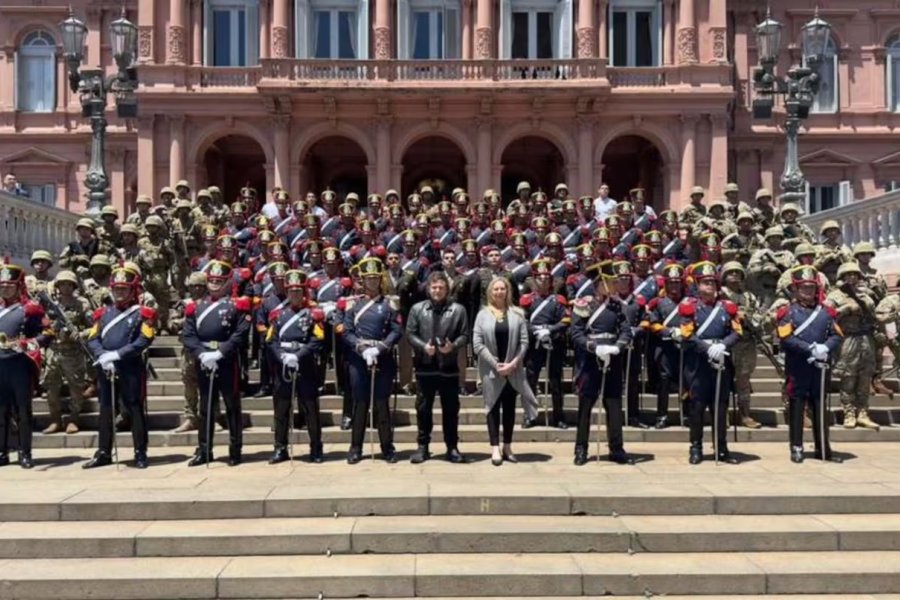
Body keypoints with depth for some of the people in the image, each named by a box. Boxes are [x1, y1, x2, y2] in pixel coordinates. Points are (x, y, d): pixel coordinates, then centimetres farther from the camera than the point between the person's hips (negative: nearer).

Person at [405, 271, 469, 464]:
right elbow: (410, 334, 2)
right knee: (423, 408, 7)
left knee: (451, 409, 7)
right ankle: (422, 446, 18)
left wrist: (453, 346, -17)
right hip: (425, 366, 1)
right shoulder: (417, 308, 4)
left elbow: (464, 335, 1)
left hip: (449, 366, 0)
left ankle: (452, 447, 17)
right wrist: (423, 346, -14)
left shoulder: (458, 309, 2)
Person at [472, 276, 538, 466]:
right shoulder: (483, 314, -1)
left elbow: (524, 342, -1)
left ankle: (507, 447, 16)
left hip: (512, 369, 1)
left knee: (509, 407, 7)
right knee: (493, 407, 2)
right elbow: (477, 344, -6)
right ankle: (495, 448, 3)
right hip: (491, 369, -1)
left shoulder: (517, 314, 1)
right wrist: (495, 364, -11)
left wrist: (513, 363, -12)